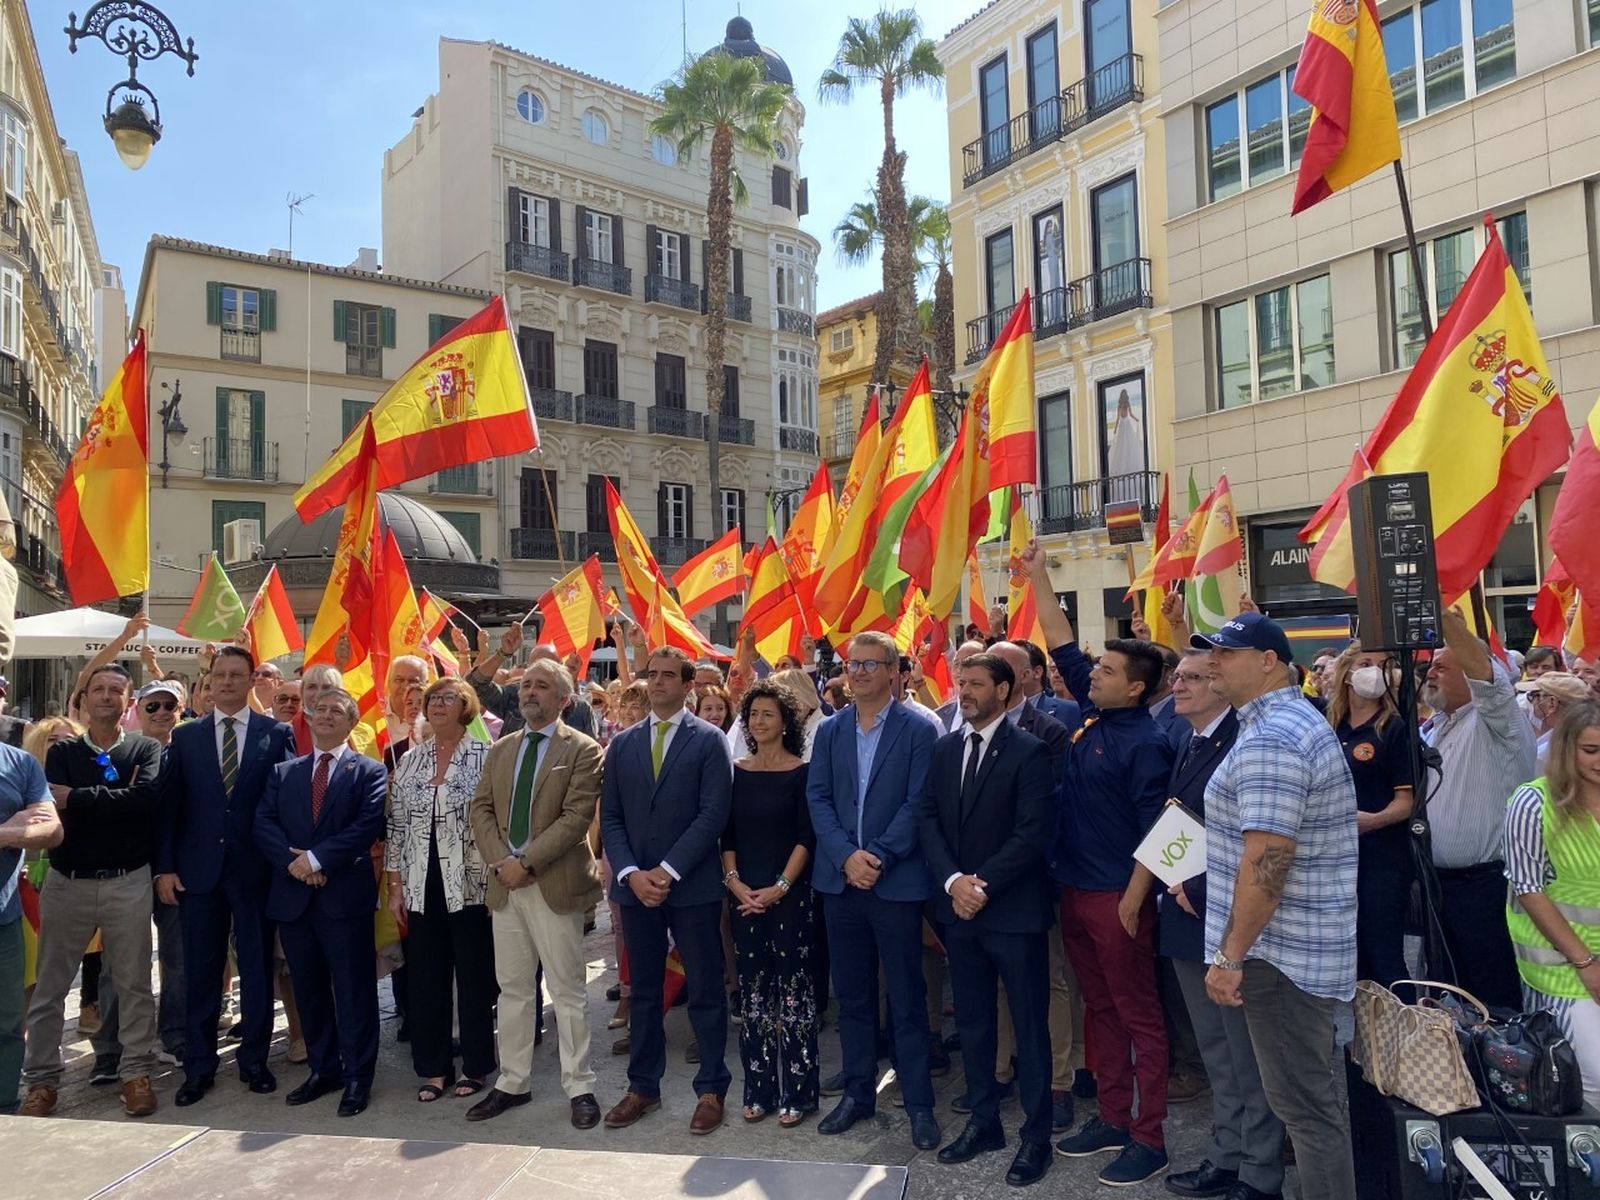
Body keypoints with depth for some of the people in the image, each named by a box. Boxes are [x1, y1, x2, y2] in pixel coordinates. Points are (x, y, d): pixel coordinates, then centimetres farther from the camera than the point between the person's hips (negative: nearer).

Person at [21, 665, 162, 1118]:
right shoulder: (62, 752, 6)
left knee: (134, 983, 5)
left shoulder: (145, 749, 1)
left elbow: (147, 797, -19)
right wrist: (118, 797, -19)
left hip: (128, 882, -2)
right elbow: (55, 803, -12)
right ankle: (41, 1079, 22)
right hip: (67, 882, 2)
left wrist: (76, 799, -15)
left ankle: (136, 1073, 17)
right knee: (50, 986, 9)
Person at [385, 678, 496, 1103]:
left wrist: (496, 881, -9)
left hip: (470, 885, -4)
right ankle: (433, 1067, 25)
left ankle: (476, 1067, 21)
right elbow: (396, 825, 10)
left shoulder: (484, 756, -5)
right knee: (424, 979, 10)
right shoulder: (409, 760, 8)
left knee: (474, 977, 6)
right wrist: (395, 886, 6)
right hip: (422, 887, 4)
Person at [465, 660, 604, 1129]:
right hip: (505, 883, 6)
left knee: (567, 991, 3)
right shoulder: (501, 749, 13)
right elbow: (481, 808, 8)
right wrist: (499, 861, -7)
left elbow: (576, 817, -14)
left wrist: (526, 862, -17)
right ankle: (512, 1082, 26)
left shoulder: (582, 750, -6)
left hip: (554, 884, -5)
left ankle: (579, 1088, 13)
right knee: (513, 989, 14)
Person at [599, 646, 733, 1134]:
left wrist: (667, 871, -15)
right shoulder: (622, 744, 10)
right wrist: (630, 873, -8)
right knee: (643, 991, 13)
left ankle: (711, 1088, 18)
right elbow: (610, 816, 6)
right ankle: (643, 1085, 26)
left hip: (693, 886, -3)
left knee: (705, 991, 5)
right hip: (635, 885, 4)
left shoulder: (709, 740, -3)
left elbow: (713, 814, -10)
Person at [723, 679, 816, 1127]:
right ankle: (759, 1089, 19)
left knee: (792, 987, 0)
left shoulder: (801, 772, -4)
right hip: (744, 893, 4)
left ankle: (796, 1091, 11)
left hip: (789, 892, -3)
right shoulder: (736, 771, 7)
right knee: (753, 989, 8)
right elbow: (727, 834, 8)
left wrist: (780, 887, -13)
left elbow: (807, 836, -7)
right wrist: (734, 882, -4)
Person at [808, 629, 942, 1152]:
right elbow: (817, 798, 2)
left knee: (907, 997, 5)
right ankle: (858, 1092, 28)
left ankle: (919, 1103, 17)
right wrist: (846, 855, -11)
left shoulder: (919, 730, -5)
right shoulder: (829, 730, 8)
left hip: (896, 881, -4)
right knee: (852, 994, 14)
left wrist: (878, 856, -15)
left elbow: (917, 804, -9)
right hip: (840, 879, 4)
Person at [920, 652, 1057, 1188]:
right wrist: (952, 880, -10)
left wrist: (983, 884, -17)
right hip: (958, 906, 5)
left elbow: (1033, 832, -16)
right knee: (972, 1021, 15)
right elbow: (928, 817, 3)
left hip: (1013, 909, -5)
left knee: (1029, 1024, 7)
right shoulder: (944, 748, 7)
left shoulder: (1030, 752, -10)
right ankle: (983, 1121, 30)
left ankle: (1036, 1134, 21)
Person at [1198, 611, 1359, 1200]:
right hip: (1305, 946, 11)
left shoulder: (1269, 739, -21)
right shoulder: (1299, 721, 13)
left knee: (1304, 1105, 0)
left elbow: (1266, 861, -26)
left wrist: (1230, 955, -19)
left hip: (1279, 952, -11)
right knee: (1310, 1096, 19)